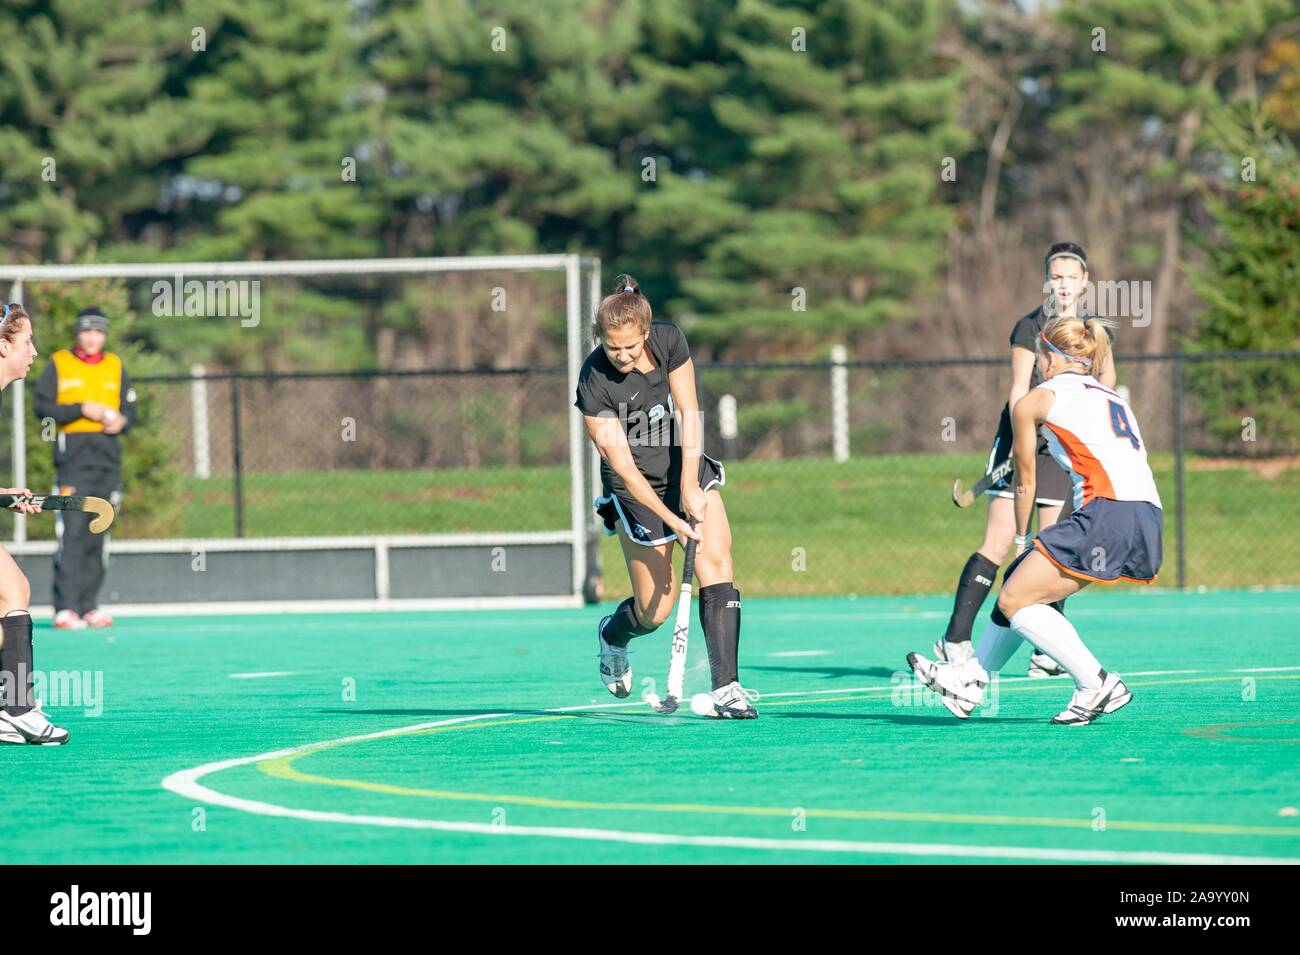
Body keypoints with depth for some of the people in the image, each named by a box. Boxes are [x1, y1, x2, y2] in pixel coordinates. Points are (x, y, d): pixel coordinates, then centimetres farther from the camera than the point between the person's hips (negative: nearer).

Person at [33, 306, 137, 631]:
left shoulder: (115, 367, 15)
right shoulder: (59, 364, 4)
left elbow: (129, 410, 16)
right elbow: (42, 407, -3)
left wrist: (121, 421, -6)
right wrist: (82, 410, -14)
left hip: (108, 460, 4)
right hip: (73, 456, -4)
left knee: (97, 536, 6)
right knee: (72, 532, -14)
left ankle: (88, 605, 11)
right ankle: (65, 608, -18)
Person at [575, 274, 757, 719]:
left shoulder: (669, 341, -13)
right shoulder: (594, 383, -23)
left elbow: (688, 415, -10)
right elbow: (621, 464, -22)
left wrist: (690, 488, -17)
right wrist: (671, 520, -26)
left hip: (687, 470, 3)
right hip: (636, 487, -3)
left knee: (716, 561, -18)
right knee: (655, 611, -1)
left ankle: (726, 687, -21)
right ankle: (613, 634, 37)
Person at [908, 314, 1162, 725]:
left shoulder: (1035, 402, 10)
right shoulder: (1112, 397, 29)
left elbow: (1025, 484, 19)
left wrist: (1021, 539, 36)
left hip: (1109, 511, -8)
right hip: (1148, 517, 8)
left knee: (1015, 602, -1)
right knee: (1021, 587, 20)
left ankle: (1097, 684, -6)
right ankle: (970, 680, 28)